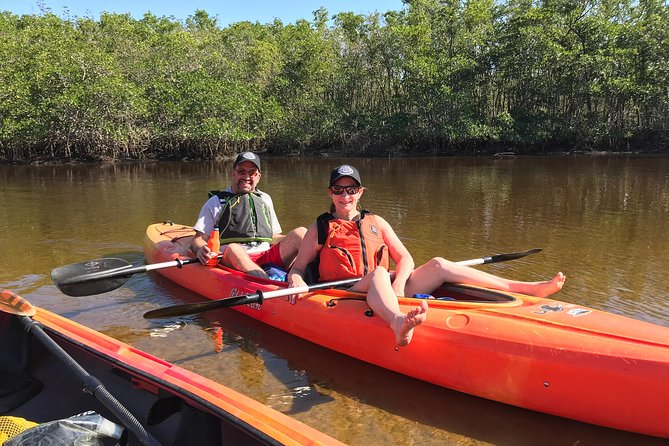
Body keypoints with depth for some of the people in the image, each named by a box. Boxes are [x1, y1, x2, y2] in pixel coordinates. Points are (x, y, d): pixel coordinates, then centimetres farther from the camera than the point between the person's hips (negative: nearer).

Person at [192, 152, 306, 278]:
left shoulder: (265, 199, 28)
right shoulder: (215, 202, 14)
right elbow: (199, 239, 7)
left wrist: (296, 240, 10)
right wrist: (201, 250, -17)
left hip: (267, 258, 4)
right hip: (232, 260, -4)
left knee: (301, 232, -16)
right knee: (233, 249, -38)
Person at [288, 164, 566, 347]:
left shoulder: (375, 223, 18)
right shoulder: (319, 229, 10)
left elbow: (405, 258, 9)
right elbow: (297, 267, 8)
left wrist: (398, 284, -12)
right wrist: (295, 279, -16)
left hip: (382, 294, 4)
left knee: (438, 266, -13)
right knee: (378, 273, -36)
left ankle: (528, 289, -17)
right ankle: (398, 324, -72)